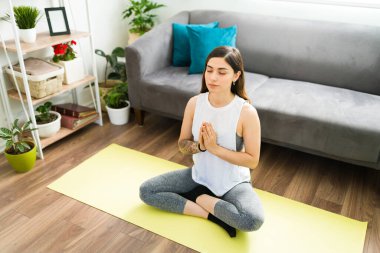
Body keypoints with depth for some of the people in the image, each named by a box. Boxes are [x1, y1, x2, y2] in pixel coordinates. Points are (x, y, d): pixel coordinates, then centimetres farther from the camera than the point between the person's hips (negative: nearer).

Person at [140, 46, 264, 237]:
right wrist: (200, 145, -25)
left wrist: (214, 147, -26)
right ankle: (213, 214, -9)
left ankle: (196, 197, -8)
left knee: (253, 220, -33)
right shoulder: (194, 103, -11)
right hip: (199, 175, 4)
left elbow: (252, 160, -17)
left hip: (233, 183, -4)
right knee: (146, 191, -6)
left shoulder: (247, 112, -23)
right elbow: (182, 144, -2)